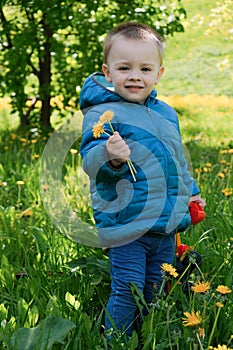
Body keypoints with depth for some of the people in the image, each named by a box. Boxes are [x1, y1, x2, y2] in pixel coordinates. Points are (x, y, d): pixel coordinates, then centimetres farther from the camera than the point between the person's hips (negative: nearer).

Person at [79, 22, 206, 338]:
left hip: (166, 222, 7)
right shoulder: (102, 113, -11)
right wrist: (110, 157, -39)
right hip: (125, 222, -7)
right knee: (128, 289, -5)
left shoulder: (166, 113, 12)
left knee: (156, 289, 17)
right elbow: (89, 160, -20)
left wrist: (190, 193, 27)